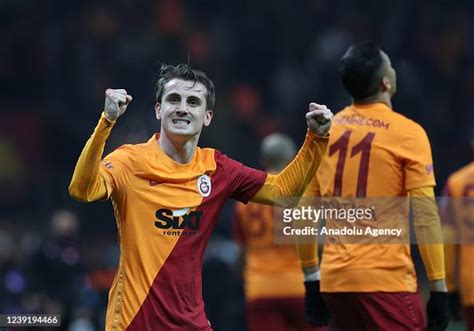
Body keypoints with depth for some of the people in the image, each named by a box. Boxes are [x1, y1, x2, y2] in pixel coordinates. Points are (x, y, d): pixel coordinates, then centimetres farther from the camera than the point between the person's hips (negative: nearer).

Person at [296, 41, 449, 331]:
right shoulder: (407, 133, -6)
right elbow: (425, 216, -10)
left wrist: (311, 278, 19)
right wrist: (439, 288, -8)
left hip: (333, 280, 6)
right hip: (385, 280, -6)